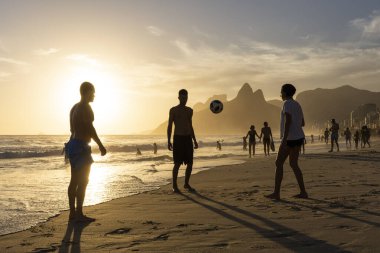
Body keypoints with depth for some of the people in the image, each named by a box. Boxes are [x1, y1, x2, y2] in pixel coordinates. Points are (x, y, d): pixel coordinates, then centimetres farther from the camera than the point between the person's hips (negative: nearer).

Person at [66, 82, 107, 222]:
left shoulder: (74, 107, 18)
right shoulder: (86, 107, -11)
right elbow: (89, 128, -19)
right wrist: (101, 145, -17)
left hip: (73, 144, 10)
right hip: (81, 146, -10)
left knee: (74, 181, 11)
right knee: (83, 181, -8)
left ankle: (72, 212, 16)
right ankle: (79, 214, -6)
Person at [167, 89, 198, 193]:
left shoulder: (189, 110, 13)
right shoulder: (173, 110, -1)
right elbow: (169, 126, -2)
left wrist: (194, 140, 14)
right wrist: (169, 141, -9)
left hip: (188, 138, 5)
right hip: (178, 138, -5)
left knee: (190, 163, 3)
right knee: (177, 164, -6)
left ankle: (186, 184, 19)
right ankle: (174, 186, 4)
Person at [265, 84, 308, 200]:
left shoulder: (287, 103, -12)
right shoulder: (297, 105, 16)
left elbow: (288, 121, -24)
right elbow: (303, 123, 19)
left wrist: (284, 139, -28)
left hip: (290, 138, -9)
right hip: (298, 137, 9)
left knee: (279, 163, -4)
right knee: (293, 164, 12)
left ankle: (276, 193, -5)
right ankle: (303, 192, 10)